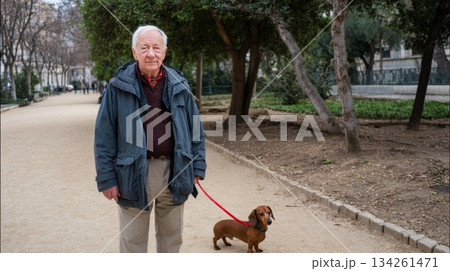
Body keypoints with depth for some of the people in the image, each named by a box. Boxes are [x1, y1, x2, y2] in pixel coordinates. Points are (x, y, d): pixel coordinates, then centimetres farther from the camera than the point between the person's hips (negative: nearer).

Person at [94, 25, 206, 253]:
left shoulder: (179, 86, 5)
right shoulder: (118, 87, -4)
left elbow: (196, 129, 9)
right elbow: (104, 136, -4)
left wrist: (197, 168, 4)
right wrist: (106, 178, -8)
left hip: (174, 173, 3)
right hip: (134, 175, -3)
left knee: (172, 237, 17)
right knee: (132, 241, 9)